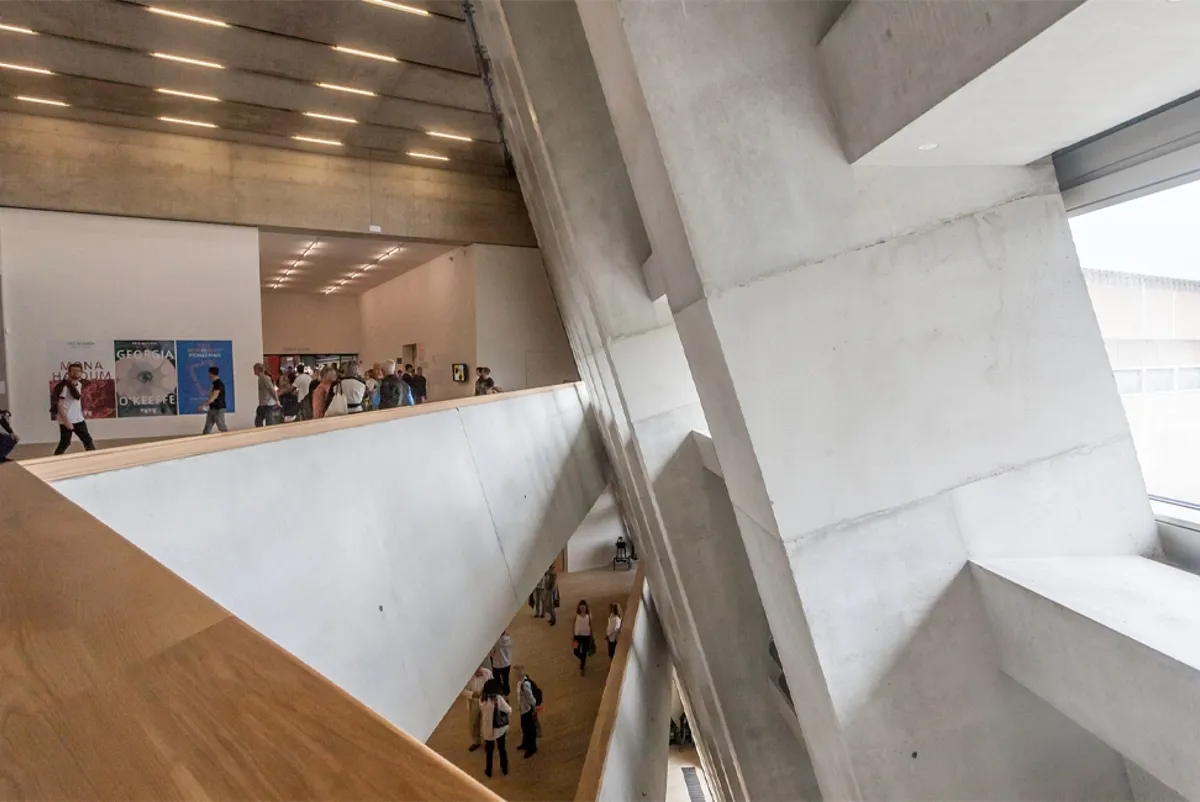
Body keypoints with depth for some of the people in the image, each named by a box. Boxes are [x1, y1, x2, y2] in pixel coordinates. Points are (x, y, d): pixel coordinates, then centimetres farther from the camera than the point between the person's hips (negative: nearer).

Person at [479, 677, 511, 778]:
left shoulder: (482, 698, -11)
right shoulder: (498, 698, -24)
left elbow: (481, 712, 5)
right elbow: (509, 711, -13)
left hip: (488, 728, 2)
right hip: (500, 728, -2)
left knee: (489, 750, 21)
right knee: (502, 748, 18)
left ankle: (488, 771, 33)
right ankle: (504, 770, 32)